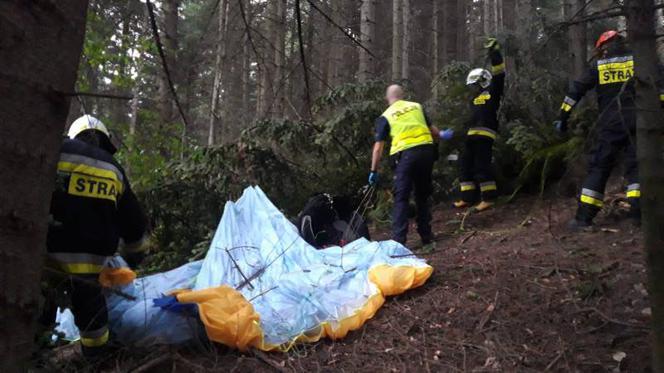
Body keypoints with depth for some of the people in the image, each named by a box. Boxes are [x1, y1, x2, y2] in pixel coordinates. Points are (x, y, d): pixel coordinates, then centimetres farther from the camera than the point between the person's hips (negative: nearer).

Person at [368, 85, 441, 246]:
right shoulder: (417, 106, 18)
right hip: (427, 149, 4)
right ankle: (426, 236, 24)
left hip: (405, 154, -3)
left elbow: (378, 147, 5)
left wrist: (374, 171, 10)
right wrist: (441, 135, 45)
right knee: (423, 195, 18)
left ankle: (399, 240, -7)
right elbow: (432, 129, 23)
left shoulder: (385, 117, 9)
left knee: (401, 198, 1)